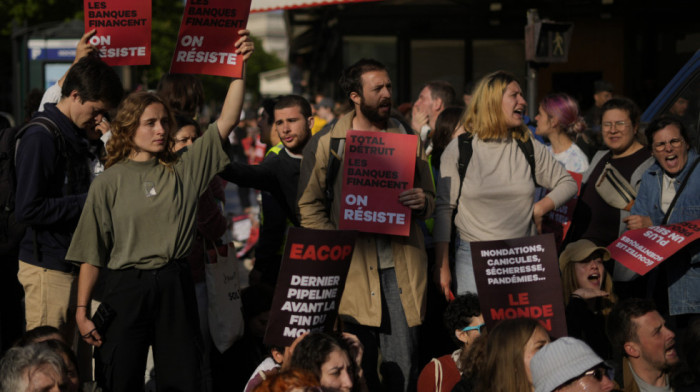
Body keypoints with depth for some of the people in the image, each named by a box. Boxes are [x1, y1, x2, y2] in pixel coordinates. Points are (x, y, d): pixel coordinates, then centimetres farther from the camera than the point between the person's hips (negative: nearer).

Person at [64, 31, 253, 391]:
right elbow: (91, 253, 1)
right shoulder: (110, 182, 1)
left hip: (174, 287, 2)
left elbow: (227, 121, 0)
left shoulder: (182, 169, 7)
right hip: (125, 289, -2)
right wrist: (82, 311, -5)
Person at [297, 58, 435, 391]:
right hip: (354, 265, -2)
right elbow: (309, 207, 5)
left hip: (401, 265, 2)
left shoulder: (407, 139, 13)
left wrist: (422, 203, -5)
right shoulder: (326, 142, 4)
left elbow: (429, 198, 20)